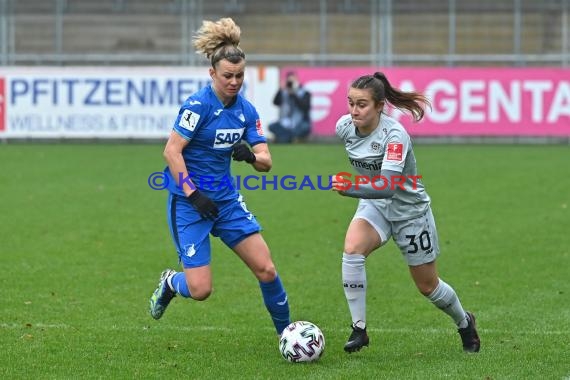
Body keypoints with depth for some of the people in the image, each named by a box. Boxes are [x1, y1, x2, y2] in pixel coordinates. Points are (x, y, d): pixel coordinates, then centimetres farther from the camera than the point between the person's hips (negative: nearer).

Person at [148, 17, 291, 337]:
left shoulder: (245, 110, 3)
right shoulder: (199, 104, -17)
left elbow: (266, 161, 1)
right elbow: (171, 151, -17)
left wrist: (251, 156, -22)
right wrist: (193, 194, -21)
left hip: (227, 199, 6)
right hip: (189, 202, -6)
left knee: (266, 269, -3)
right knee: (200, 289, -10)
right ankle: (170, 283, 26)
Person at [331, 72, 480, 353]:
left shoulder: (394, 135, -32)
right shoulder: (344, 127, -14)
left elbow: (388, 186, -43)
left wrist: (351, 188, -57)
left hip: (410, 211, -4)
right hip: (374, 206, 4)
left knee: (427, 286, 10)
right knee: (352, 249, -28)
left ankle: (464, 322, 42)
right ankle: (359, 329, -18)